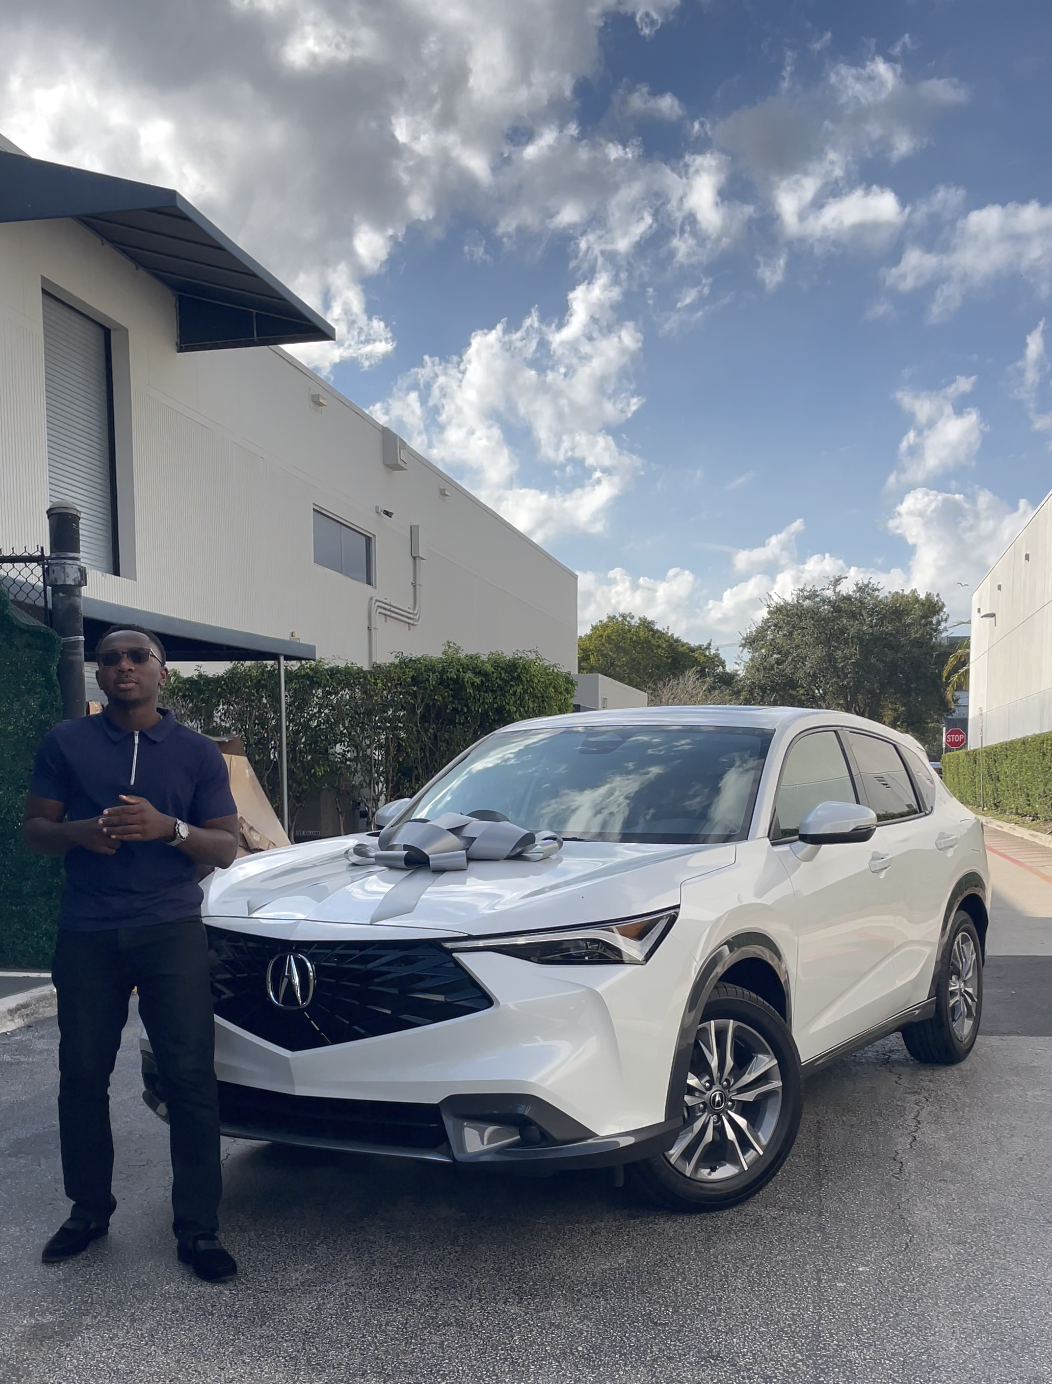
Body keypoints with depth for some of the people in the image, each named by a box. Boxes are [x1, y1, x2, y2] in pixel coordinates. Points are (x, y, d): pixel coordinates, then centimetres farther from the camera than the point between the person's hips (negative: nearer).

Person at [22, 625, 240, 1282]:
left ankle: (198, 1228, 6)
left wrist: (168, 827, -15)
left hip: (172, 931, -1)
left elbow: (226, 847, 4)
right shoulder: (66, 742, 8)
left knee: (191, 1078, -4)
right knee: (83, 1077, 8)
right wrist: (79, 833, -14)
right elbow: (34, 827, 8)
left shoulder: (198, 753, 6)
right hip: (87, 936, 1)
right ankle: (90, 1210, 28)